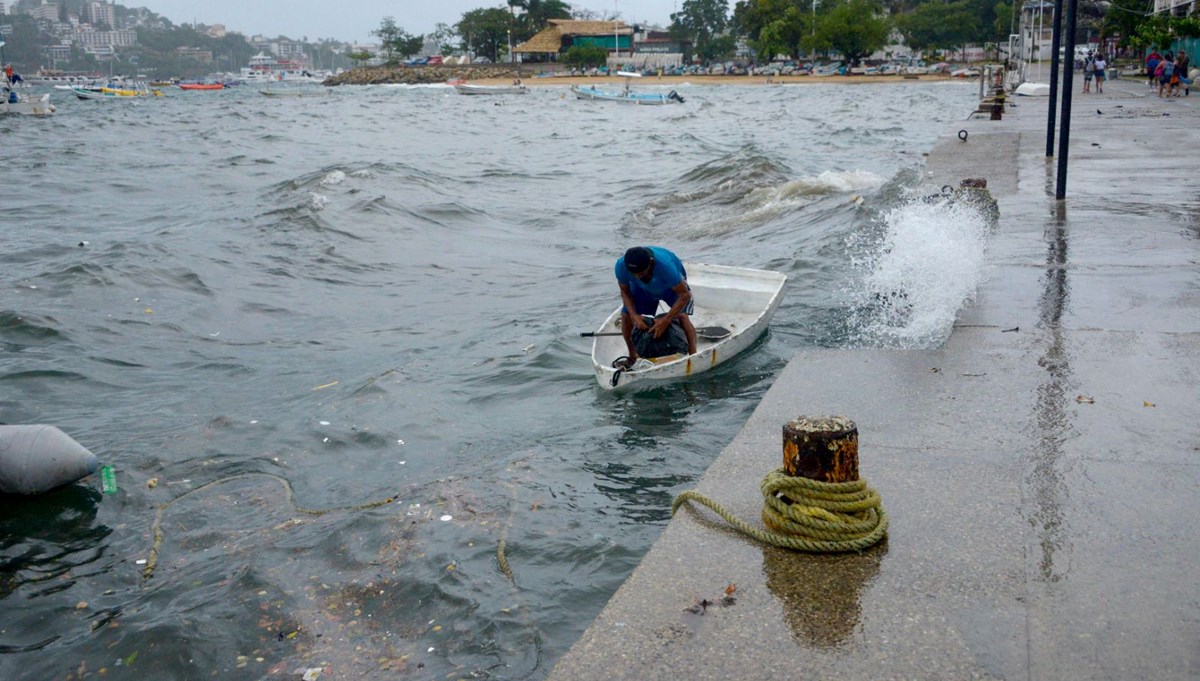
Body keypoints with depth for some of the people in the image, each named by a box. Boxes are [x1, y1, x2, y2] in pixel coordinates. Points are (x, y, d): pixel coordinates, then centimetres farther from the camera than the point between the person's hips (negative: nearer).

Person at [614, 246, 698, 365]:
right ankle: (632, 357, 11)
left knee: (682, 315, -25)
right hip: (643, 289, 3)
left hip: (673, 286, -3)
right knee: (626, 315, -9)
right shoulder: (621, 266, -35)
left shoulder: (665, 265, -46)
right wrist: (634, 315, -31)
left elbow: (685, 295, -37)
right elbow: (625, 292, -15)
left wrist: (666, 320, -41)